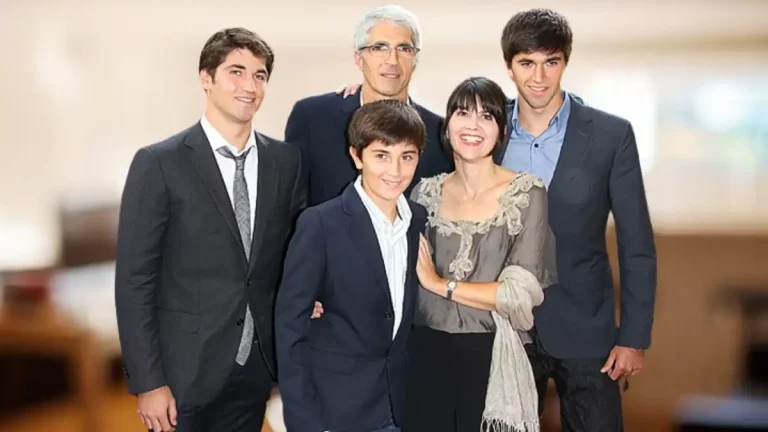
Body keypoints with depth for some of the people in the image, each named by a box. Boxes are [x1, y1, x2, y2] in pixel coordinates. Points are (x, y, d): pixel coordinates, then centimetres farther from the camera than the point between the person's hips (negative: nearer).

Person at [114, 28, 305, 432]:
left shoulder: (286, 160, 3)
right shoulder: (159, 163, -8)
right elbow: (134, 280, -9)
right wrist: (147, 382, -12)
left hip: (256, 365, 4)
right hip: (185, 369, -3)